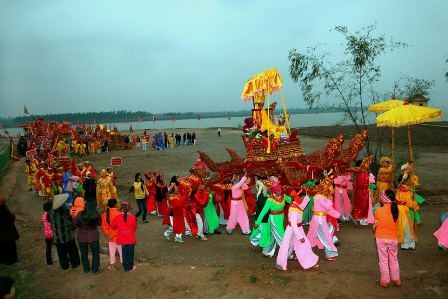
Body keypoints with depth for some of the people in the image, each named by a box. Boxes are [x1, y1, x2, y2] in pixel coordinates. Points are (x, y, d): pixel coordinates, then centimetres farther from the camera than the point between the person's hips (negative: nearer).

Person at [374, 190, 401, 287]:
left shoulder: (378, 211, -16)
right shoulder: (395, 210, -8)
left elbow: (375, 225, -9)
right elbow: (395, 222, 0)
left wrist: (375, 232, 9)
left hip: (381, 238, -3)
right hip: (393, 238, 3)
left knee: (383, 260, 10)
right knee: (394, 259, 19)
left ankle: (385, 281, 18)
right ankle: (396, 279, 29)